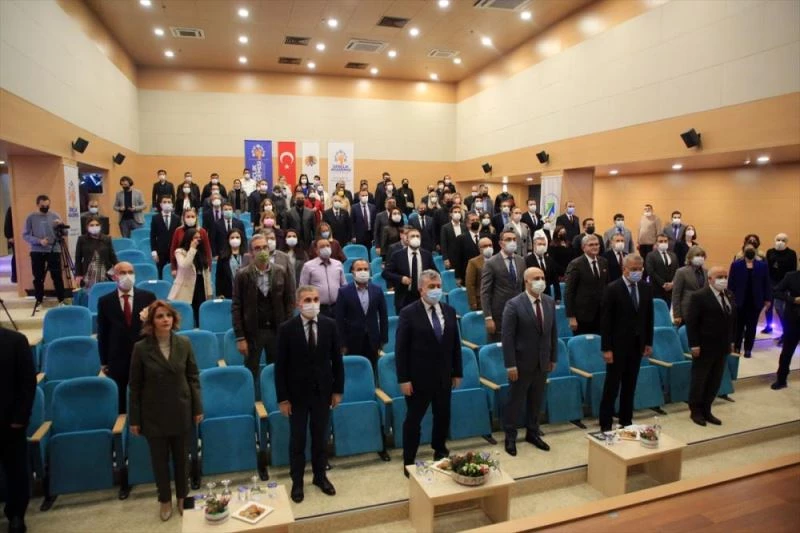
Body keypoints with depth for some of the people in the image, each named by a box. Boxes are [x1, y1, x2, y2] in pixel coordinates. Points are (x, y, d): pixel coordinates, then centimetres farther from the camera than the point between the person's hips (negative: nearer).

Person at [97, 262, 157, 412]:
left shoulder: (148, 297, -1)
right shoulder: (105, 301, -1)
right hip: (117, 361, 0)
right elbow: (102, 333, 3)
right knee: (118, 405, 10)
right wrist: (104, 362, 3)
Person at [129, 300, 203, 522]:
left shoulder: (184, 343, -7)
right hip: (154, 414, -1)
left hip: (181, 411, 1)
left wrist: (198, 407, -1)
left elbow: (193, 377, -1)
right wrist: (134, 419, -2)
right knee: (159, 459, 14)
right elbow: (135, 386, -5)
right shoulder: (141, 348, -11)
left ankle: (182, 497, 37)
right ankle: (165, 500, 36)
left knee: (181, 457, 15)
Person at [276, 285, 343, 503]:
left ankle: (320, 476, 36)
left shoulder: (329, 325, -5)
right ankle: (297, 482, 30)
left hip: (323, 391, 2)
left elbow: (337, 359, 1)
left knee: (320, 437, 16)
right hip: (297, 393, -2)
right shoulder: (287, 328, -13)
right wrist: (282, 398, -9)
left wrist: (338, 390, 1)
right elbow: (280, 366, -9)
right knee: (297, 440, 12)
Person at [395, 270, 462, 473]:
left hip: (444, 376, 5)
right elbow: (401, 349, -12)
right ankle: (409, 461, 22)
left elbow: (455, 344, 8)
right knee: (413, 419, 7)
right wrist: (404, 379, -14)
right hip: (418, 378, -5)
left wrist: (457, 373, 8)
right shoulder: (408, 313, -12)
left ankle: (440, 451, 40)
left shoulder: (449, 311, 3)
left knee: (443, 416, 17)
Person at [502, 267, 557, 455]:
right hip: (522, 362, -5)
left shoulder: (550, 302, 2)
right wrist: (510, 365, -17)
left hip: (543, 362, 5)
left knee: (536, 401, 17)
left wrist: (553, 358, 8)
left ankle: (532, 433, 35)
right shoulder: (514, 304, -16)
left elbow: (553, 332, 9)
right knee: (516, 400, 9)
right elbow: (507, 337, -16)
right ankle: (510, 437, 24)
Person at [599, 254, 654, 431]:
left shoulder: (646, 288, 3)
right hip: (618, 345, -5)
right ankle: (606, 425, 13)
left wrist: (649, 342, 8)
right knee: (612, 387, 3)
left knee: (630, 386, 14)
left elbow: (649, 317, 10)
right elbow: (605, 321, -13)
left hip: (637, 345, 5)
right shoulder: (612, 289, -13)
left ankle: (626, 421, 27)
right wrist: (606, 348, -15)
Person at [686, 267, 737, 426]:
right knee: (699, 380, 6)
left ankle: (706, 410, 25)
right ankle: (695, 411, 21)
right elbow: (691, 322, -15)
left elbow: (733, 319, 14)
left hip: (723, 347, 7)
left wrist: (731, 341, 10)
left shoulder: (730, 295, 7)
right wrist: (694, 344, -17)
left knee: (715, 381, 13)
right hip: (705, 347, -7)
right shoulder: (699, 296, -14)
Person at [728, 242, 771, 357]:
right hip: (739, 301, -1)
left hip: (755, 302, 1)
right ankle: (736, 347, 21)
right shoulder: (736, 265, -2)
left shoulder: (762, 265, 2)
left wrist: (768, 299, 0)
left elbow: (767, 283, 3)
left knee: (751, 326, 8)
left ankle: (748, 349, 18)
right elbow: (730, 283, -3)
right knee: (738, 325, 9)